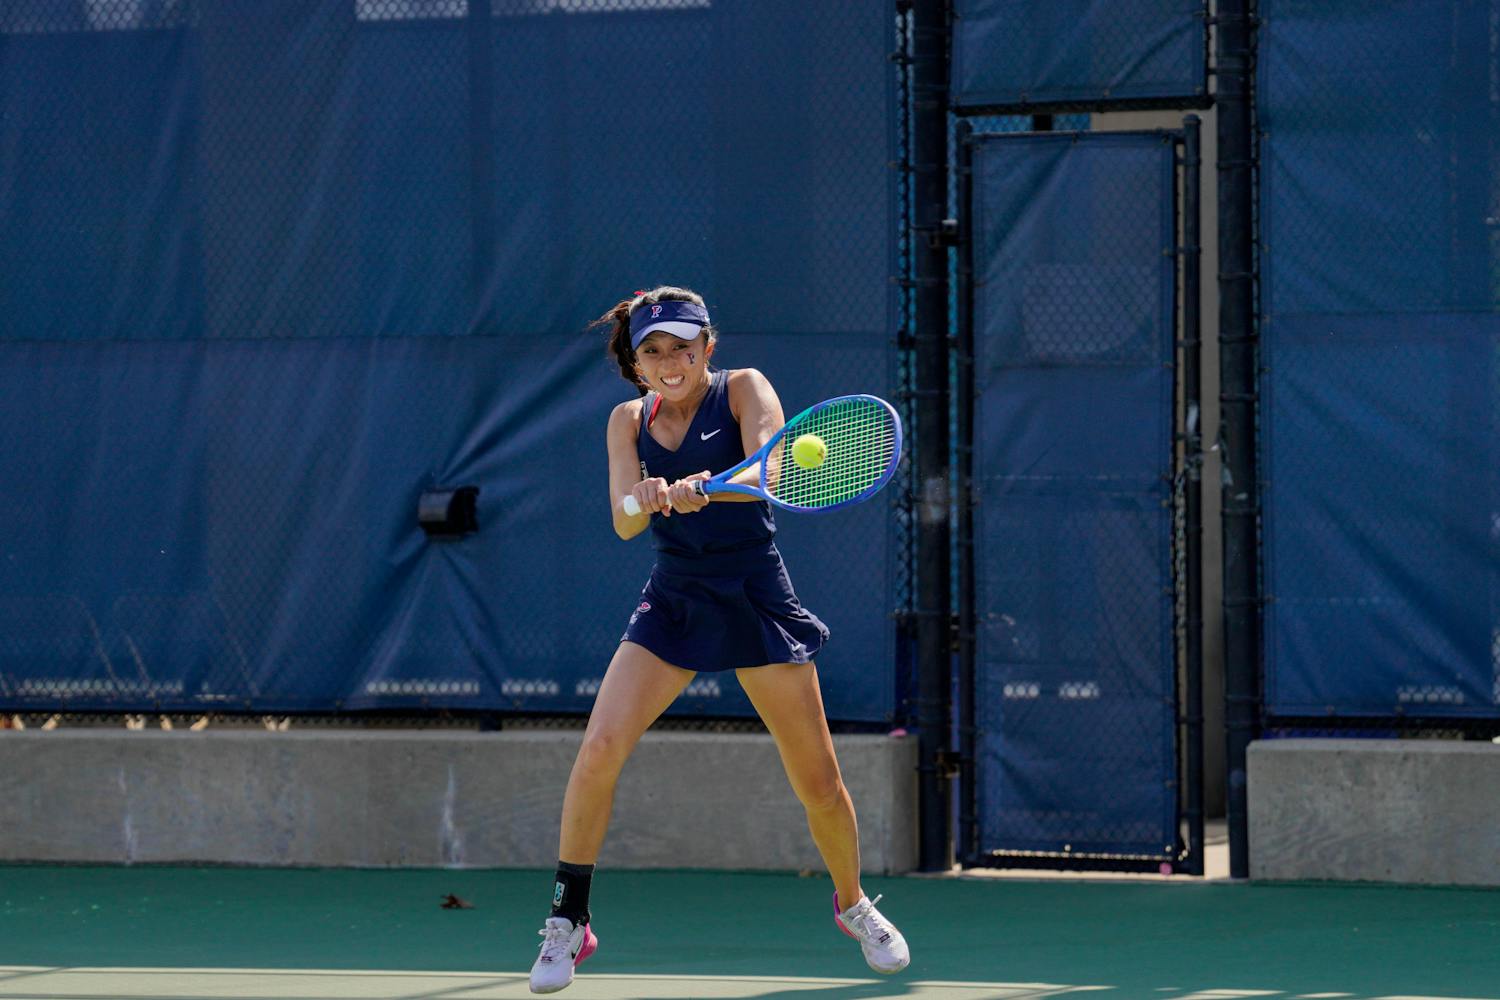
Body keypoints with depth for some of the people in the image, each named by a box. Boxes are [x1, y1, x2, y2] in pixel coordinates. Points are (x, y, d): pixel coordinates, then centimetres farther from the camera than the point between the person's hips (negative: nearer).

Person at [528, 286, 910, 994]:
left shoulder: (743, 391, -6)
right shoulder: (630, 420, 3)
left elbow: (765, 473, -25)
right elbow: (625, 524, -8)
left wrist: (697, 487, -44)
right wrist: (646, 501, -32)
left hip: (757, 602, -2)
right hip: (673, 604, 2)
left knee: (818, 783, 2)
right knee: (600, 749, -17)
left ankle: (852, 903, 31)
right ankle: (566, 923, -6)